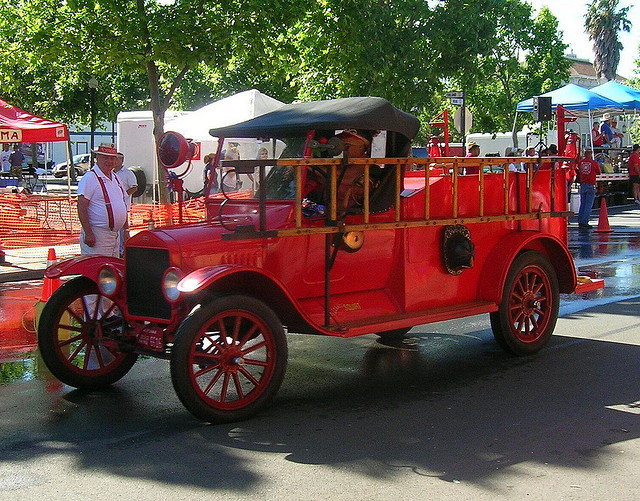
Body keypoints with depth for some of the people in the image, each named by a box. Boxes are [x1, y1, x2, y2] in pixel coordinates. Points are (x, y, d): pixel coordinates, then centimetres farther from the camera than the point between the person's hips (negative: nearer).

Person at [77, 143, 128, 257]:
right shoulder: (89, 178, -10)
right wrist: (88, 233, -21)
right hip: (96, 236, -9)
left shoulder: (115, 178, 16)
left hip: (114, 234, 9)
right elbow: (81, 208, -16)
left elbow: (123, 206, 24)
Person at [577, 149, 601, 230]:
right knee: (588, 205, -1)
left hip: (582, 185, 4)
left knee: (582, 204, 13)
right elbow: (598, 172, 7)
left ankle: (580, 222, 13)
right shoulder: (594, 163, -7)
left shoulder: (580, 162, 2)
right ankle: (584, 223, -5)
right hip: (591, 186, -4)